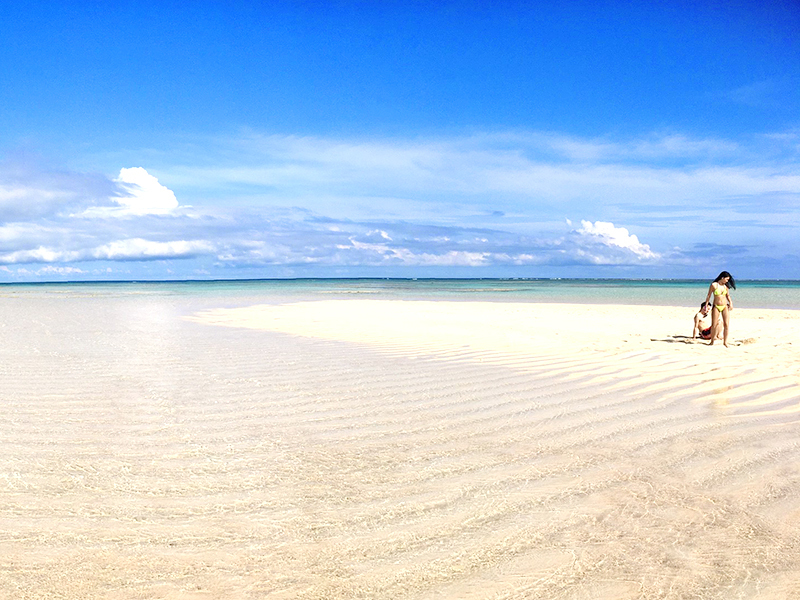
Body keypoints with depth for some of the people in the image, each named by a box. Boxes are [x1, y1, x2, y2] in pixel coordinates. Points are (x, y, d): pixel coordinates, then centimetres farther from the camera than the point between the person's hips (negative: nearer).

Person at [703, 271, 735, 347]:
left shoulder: (726, 286, 5)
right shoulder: (713, 285, -5)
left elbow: (728, 296, 15)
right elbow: (709, 296, 1)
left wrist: (730, 303, -2)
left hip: (725, 306, 3)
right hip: (716, 307, -3)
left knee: (726, 324, -5)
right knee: (714, 325, 0)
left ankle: (725, 341, 4)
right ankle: (712, 341, 16)